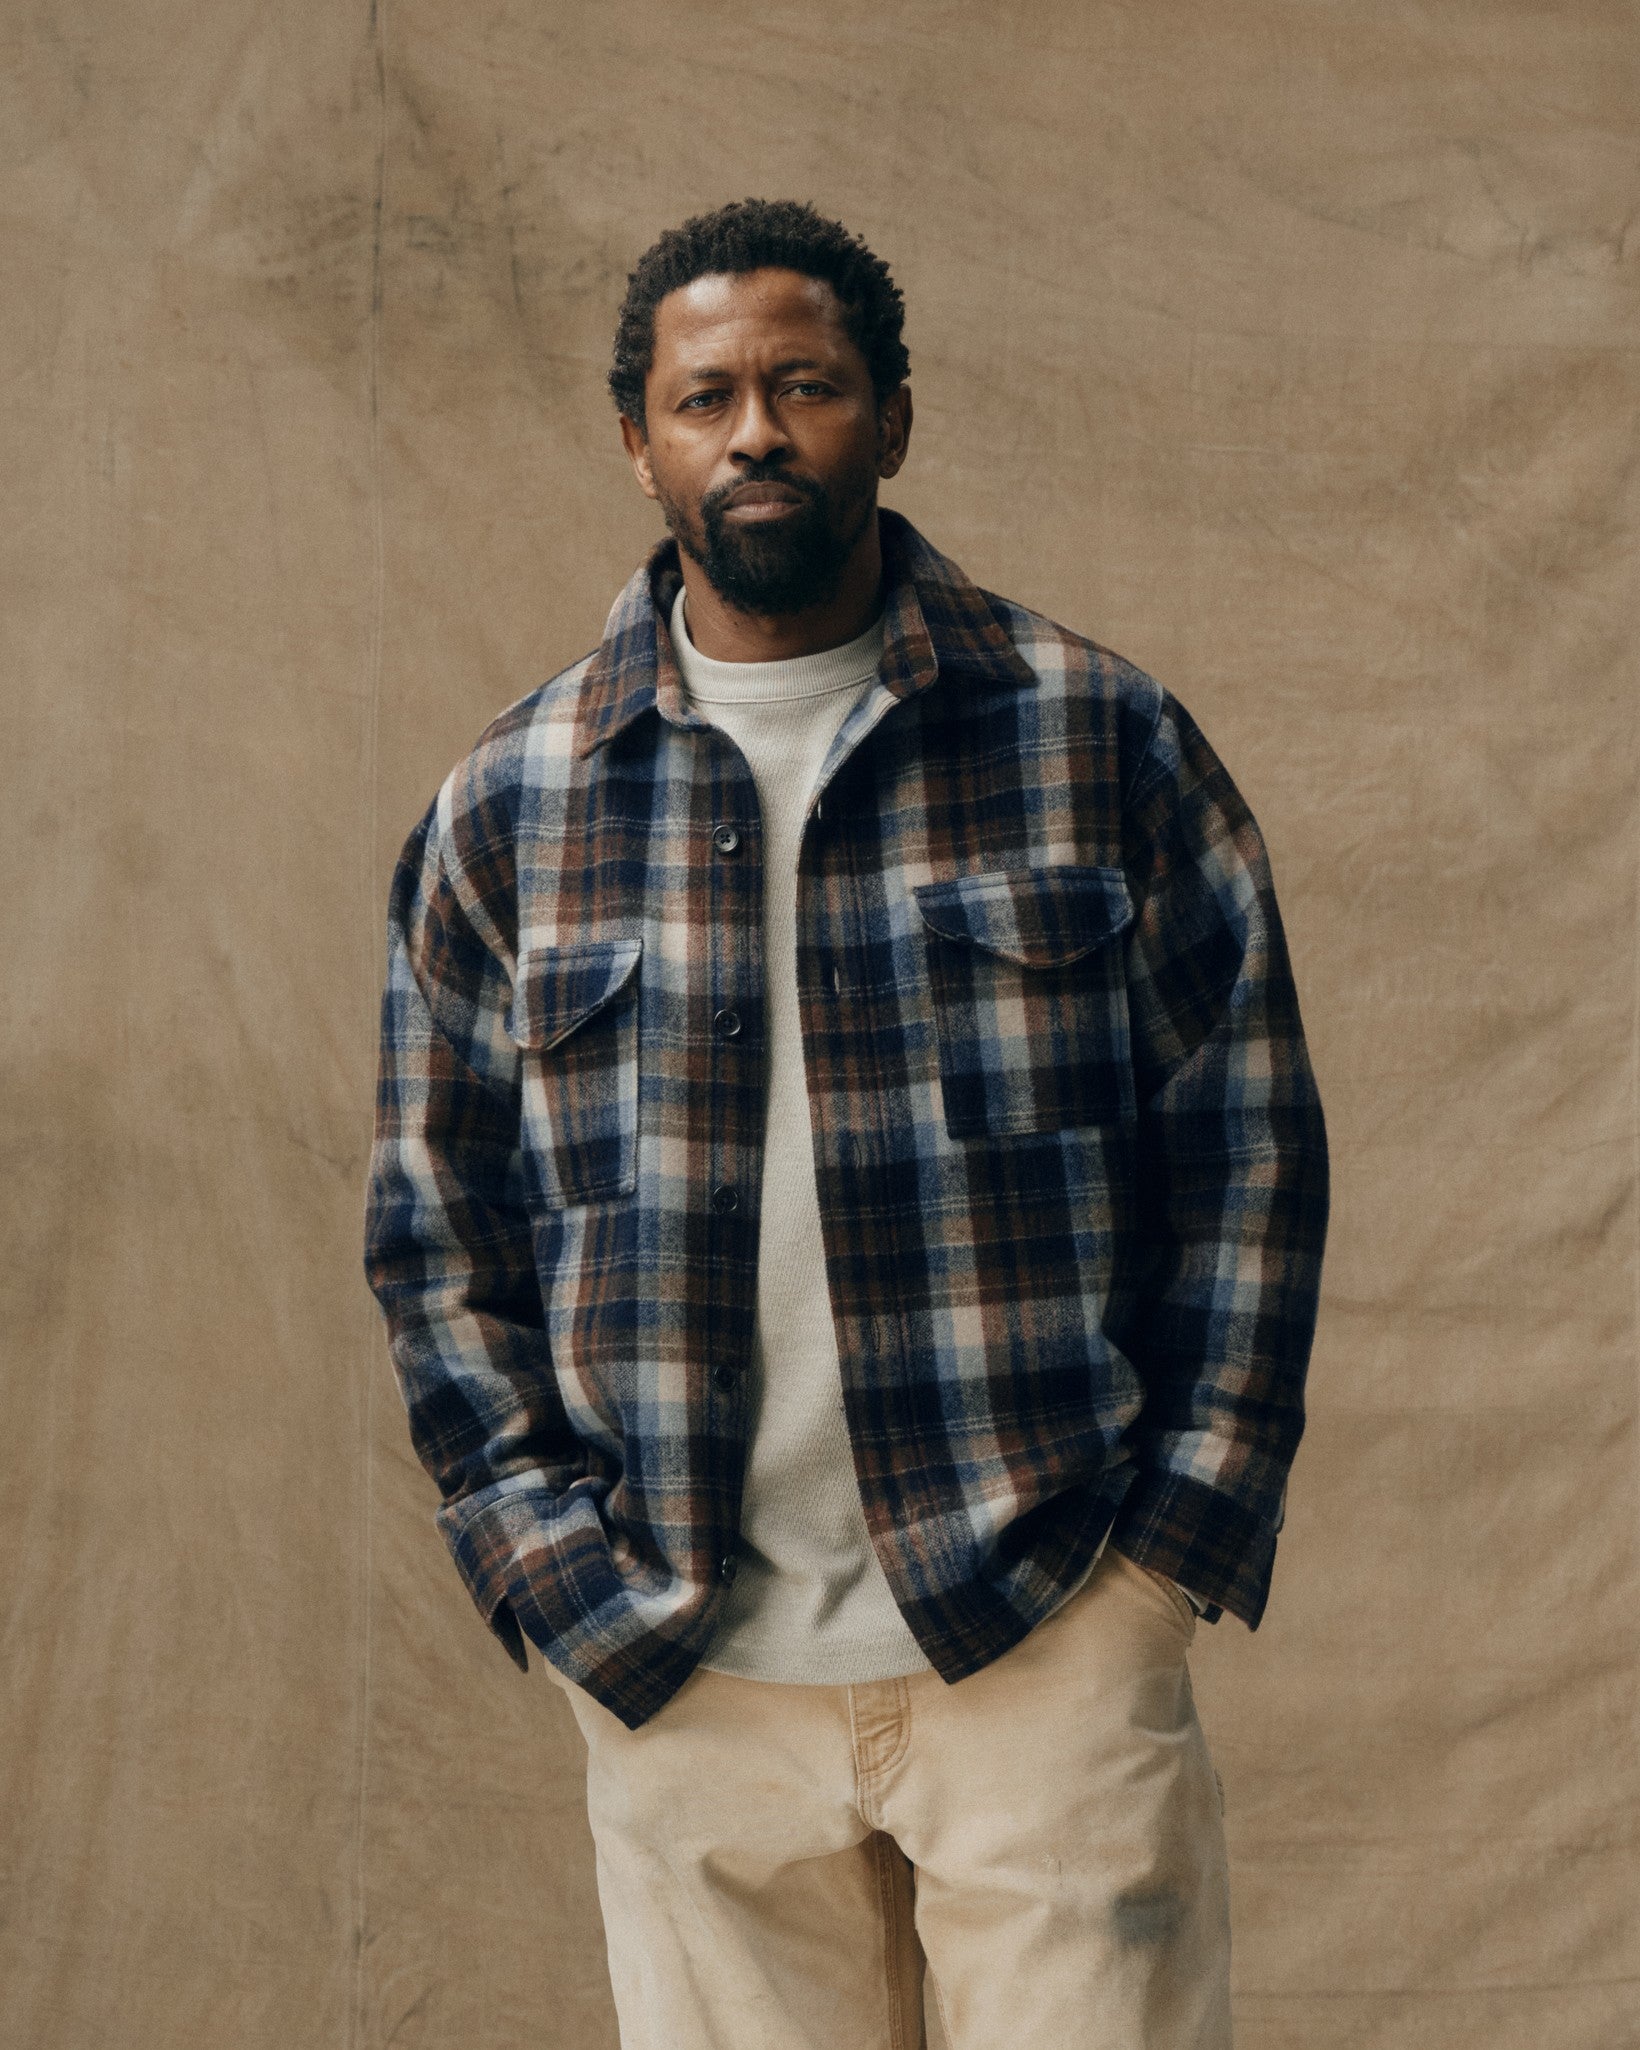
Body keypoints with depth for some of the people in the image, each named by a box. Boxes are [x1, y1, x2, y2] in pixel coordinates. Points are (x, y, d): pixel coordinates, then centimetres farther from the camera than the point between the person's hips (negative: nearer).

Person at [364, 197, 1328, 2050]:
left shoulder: (1103, 744, 3)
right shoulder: (505, 813, 7)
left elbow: (1249, 1151, 4)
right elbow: (432, 1229, 10)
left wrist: (1175, 1539, -3)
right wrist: (558, 1574, 1)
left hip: (1052, 1637, -1)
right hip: (679, 1674, 2)